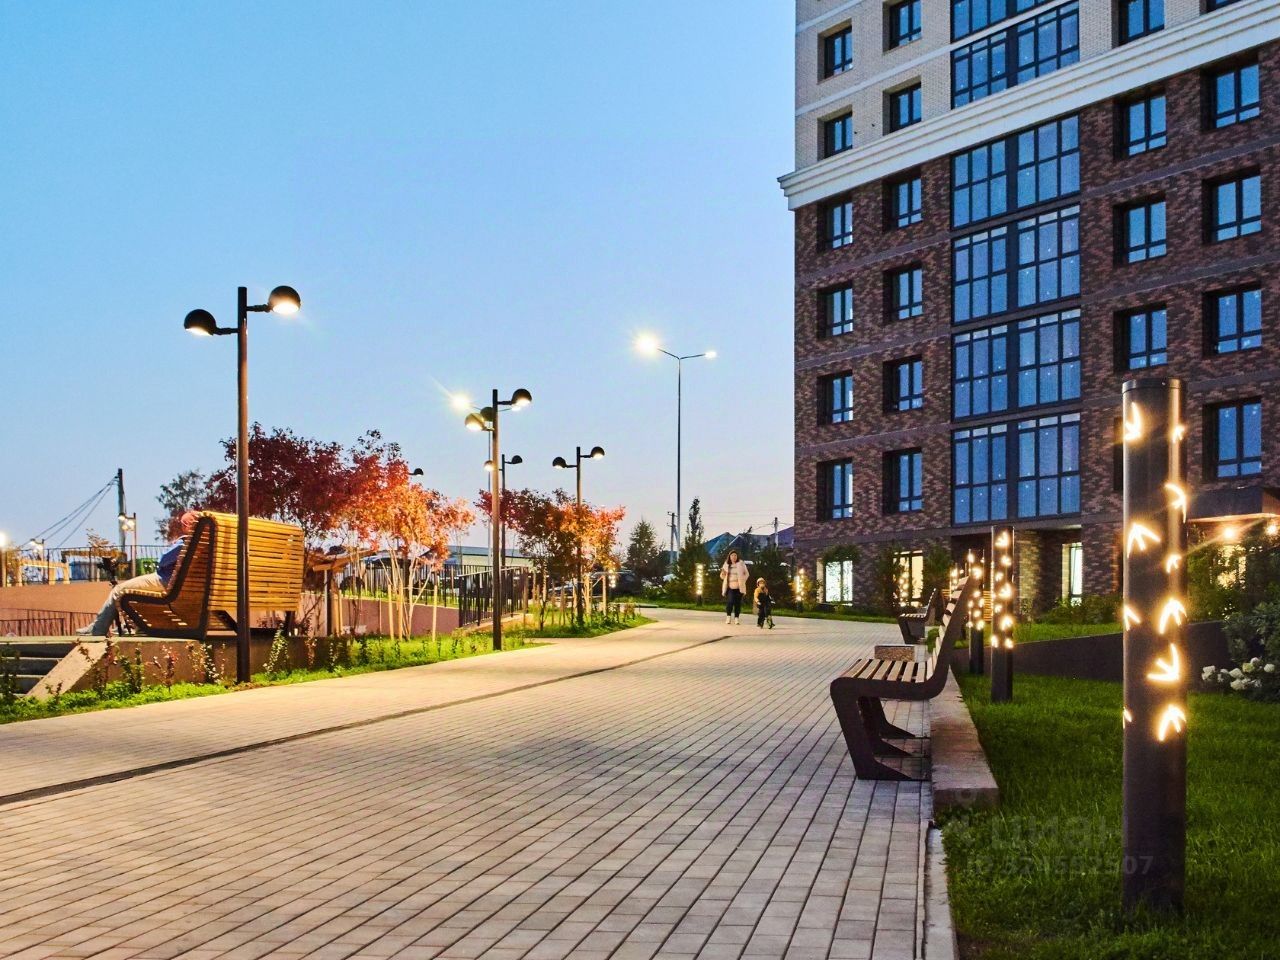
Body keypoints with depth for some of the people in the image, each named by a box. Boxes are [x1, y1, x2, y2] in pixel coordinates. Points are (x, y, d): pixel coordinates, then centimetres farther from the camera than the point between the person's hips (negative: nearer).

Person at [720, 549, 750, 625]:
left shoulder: (741, 564, 3)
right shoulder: (726, 565, 8)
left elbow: (747, 574, 9)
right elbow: (722, 576, 18)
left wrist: (742, 581, -3)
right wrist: (722, 574, -5)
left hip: (738, 587, 0)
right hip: (729, 587, 0)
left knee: (738, 603, -1)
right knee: (729, 601, -15)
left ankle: (736, 619, 7)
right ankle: (728, 617, -2)